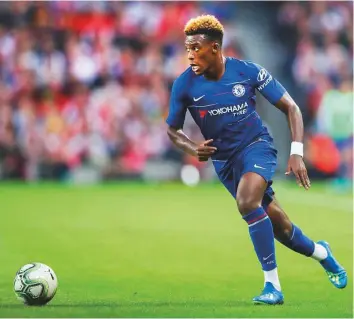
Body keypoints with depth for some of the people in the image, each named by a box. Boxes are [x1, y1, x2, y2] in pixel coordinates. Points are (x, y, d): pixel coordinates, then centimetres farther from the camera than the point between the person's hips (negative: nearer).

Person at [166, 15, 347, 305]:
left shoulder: (248, 71, -16)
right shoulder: (185, 85, -12)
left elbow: (291, 108, -6)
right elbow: (172, 129, 3)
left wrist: (296, 153, -15)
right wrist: (193, 148, -19)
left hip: (257, 145, -3)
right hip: (224, 159, 3)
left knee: (247, 201, -32)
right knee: (279, 228, 6)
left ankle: (272, 286, -23)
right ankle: (321, 253, 40)